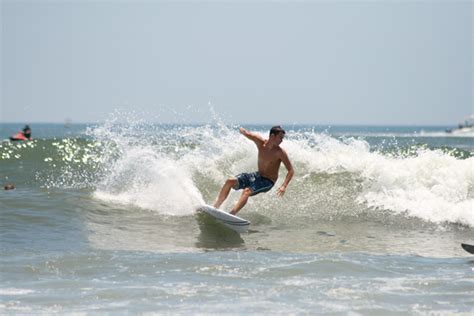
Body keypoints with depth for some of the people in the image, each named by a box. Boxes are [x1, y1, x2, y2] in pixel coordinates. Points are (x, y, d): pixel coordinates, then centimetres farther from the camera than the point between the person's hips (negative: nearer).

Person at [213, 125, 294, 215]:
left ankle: (232, 214, -40)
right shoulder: (260, 142, -8)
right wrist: (242, 130, -29)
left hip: (268, 181, -6)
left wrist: (284, 186, -32)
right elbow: (246, 133, -2)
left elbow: (290, 170, -17)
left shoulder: (280, 152, -19)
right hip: (257, 176, 6)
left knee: (247, 191, -30)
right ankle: (215, 207, -5)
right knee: (230, 181, -6)